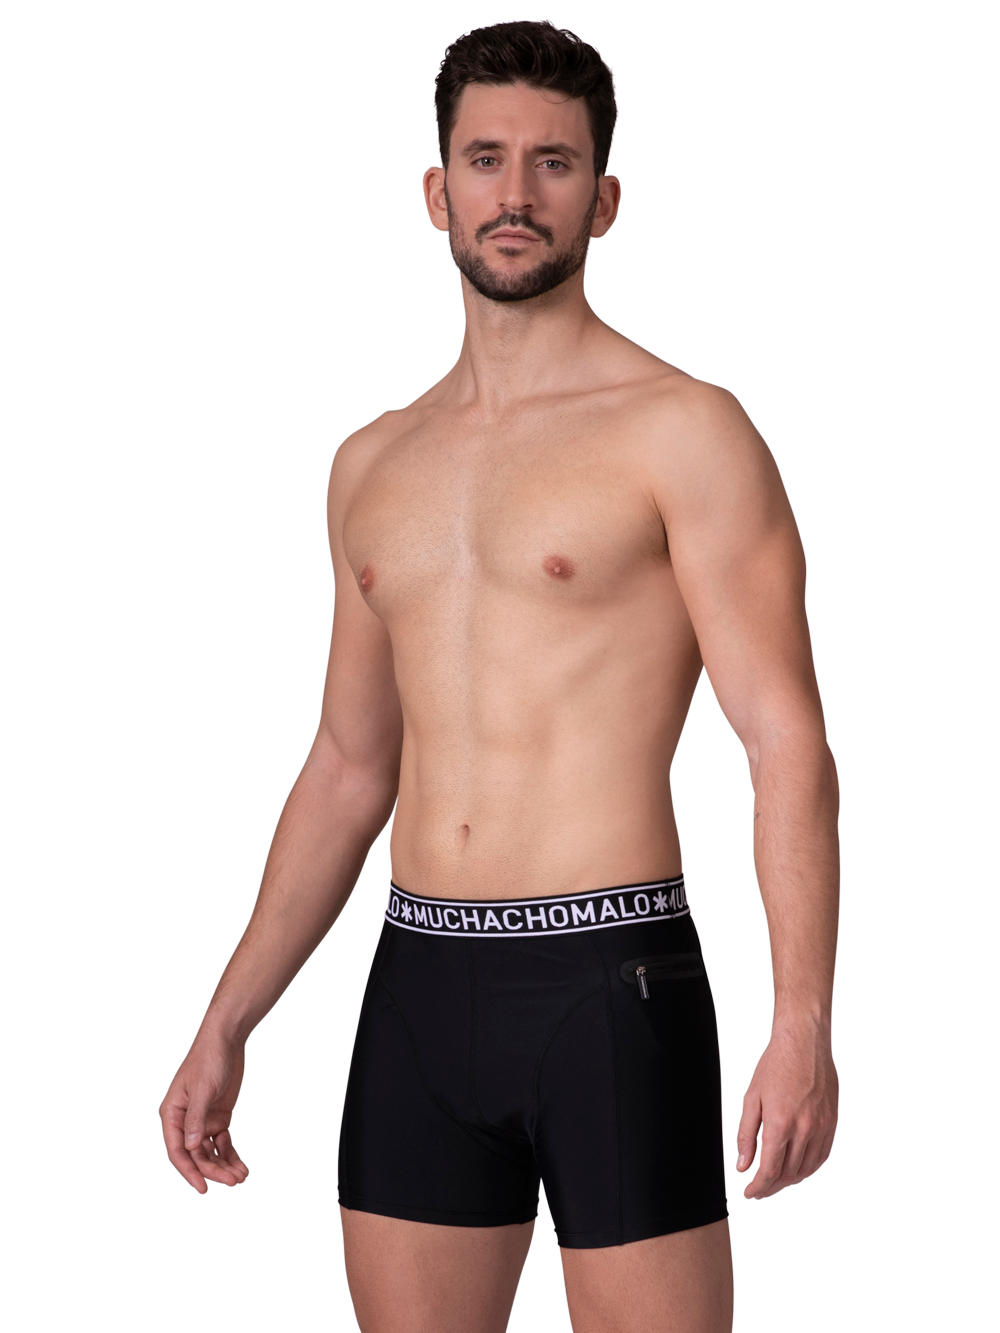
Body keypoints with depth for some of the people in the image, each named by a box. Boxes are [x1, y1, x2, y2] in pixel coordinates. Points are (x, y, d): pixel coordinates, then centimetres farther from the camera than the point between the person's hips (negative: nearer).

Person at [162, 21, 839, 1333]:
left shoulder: (681, 433, -4)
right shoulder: (374, 464, 15)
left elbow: (788, 742, -10)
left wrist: (804, 1025, -21)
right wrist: (228, 1026, 18)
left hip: (611, 981, -5)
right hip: (420, 983, 6)